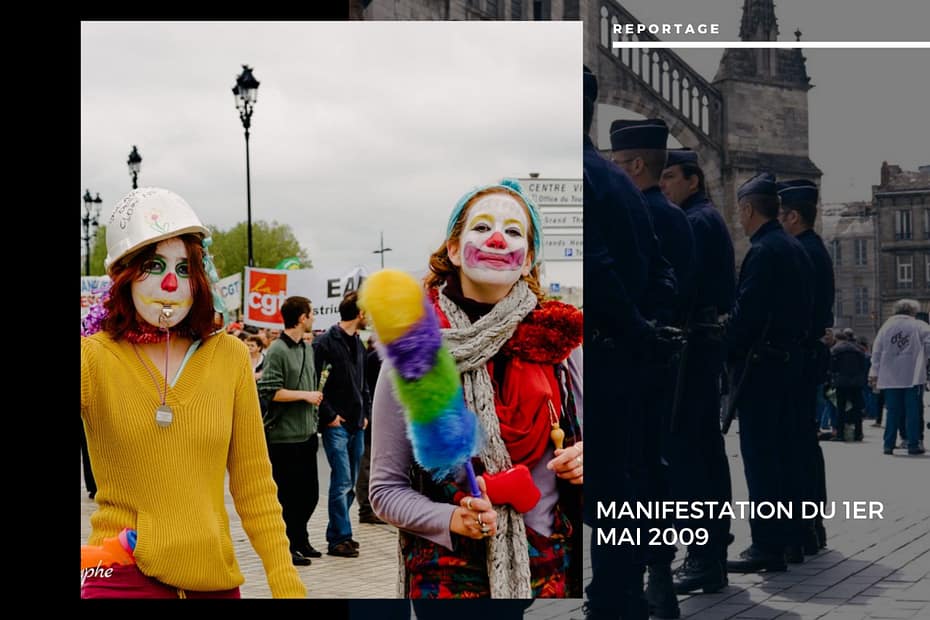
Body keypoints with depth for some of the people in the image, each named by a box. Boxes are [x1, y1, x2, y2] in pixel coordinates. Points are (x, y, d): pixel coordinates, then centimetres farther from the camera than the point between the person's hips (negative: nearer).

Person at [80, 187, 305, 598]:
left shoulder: (230, 356, 2)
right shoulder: (93, 358, -5)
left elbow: (254, 484, 5)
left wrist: (287, 586, 0)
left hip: (216, 579, 3)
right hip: (124, 577, -3)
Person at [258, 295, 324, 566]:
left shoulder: (307, 348, 13)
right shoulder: (277, 350, -13)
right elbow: (269, 391, -19)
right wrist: (305, 395, -16)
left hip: (307, 434, 8)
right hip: (284, 436, -8)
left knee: (310, 492, 15)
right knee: (288, 494, 1)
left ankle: (300, 539, 31)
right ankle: (287, 547, 13)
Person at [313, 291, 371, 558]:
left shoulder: (358, 344, 16)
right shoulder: (325, 342, -10)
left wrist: (365, 413, 13)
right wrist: (329, 415, -14)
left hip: (356, 425, 8)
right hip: (336, 425, -8)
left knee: (349, 484, 10)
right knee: (342, 481, -9)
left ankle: (337, 534, 19)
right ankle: (340, 538, -4)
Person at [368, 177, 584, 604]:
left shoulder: (560, 343, -2)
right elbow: (386, 489, -2)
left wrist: (582, 462, -12)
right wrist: (453, 519, -19)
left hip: (550, 573, 2)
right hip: (447, 578, -2)